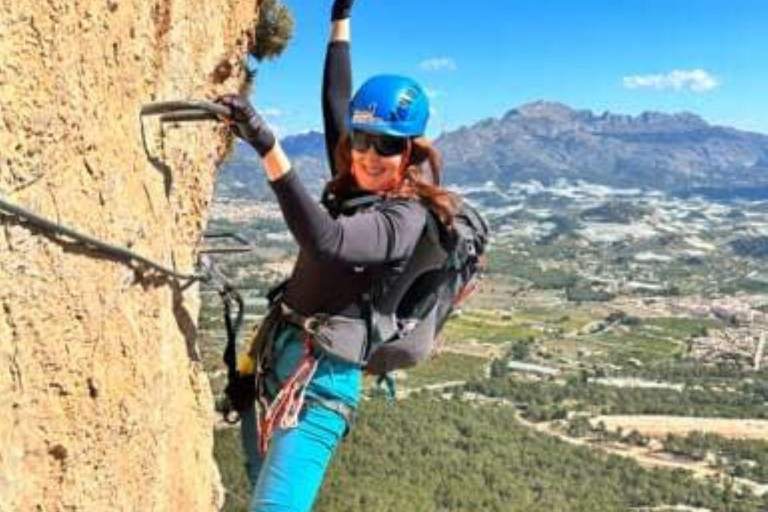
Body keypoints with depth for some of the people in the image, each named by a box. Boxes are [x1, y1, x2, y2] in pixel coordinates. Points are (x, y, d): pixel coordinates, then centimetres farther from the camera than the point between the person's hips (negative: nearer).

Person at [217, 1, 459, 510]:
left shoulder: (404, 217, -15)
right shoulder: (353, 185, 8)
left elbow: (326, 241, -33)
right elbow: (335, 103, 21)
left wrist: (269, 148, -39)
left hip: (319, 378, -9)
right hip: (273, 359, 9)